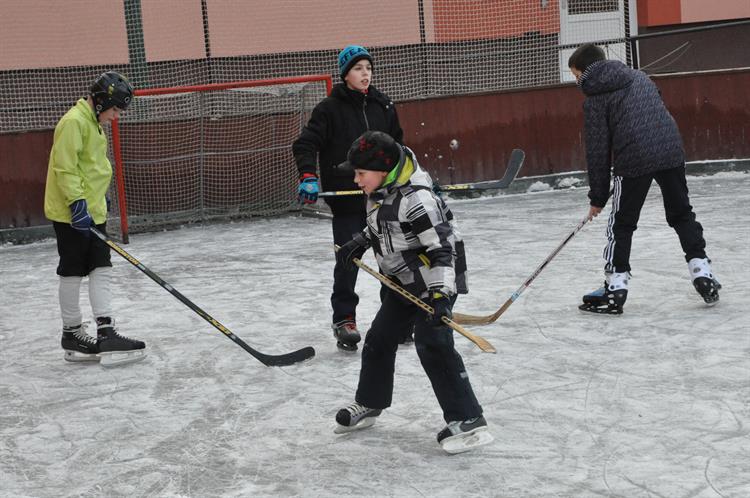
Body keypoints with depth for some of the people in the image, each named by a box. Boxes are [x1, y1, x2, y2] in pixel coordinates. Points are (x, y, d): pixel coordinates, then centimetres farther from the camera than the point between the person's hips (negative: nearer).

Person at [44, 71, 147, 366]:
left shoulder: (94, 123, 15)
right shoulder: (74, 122, -17)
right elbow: (65, 167, -23)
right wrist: (77, 203, -26)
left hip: (93, 211, 10)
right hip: (72, 213, -10)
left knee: (101, 270, 5)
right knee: (72, 273, 1)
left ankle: (106, 333, 5)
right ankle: (72, 335, 10)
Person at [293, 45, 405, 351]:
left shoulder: (383, 105, 8)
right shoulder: (330, 108, -6)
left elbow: (397, 146, 18)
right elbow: (305, 145, -11)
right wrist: (308, 177, -25)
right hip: (346, 197, -4)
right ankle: (344, 319, 10)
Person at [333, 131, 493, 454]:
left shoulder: (415, 200, -28)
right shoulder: (381, 191, 1)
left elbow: (441, 247, -30)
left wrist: (440, 293, -37)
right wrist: (360, 242, 13)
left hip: (435, 282, -10)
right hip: (403, 282, 10)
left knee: (433, 344, -18)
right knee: (379, 339, 16)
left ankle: (468, 421, -15)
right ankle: (369, 404, 37)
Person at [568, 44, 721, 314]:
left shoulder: (595, 99, 2)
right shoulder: (639, 76, 20)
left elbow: (598, 150, -1)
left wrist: (597, 197, 5)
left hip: (634, 160, -5)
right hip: (671, 150, 5)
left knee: (621, 224, 7)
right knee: (682, 214, 16)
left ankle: (615, 288, 7)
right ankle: (703, 274, 11)